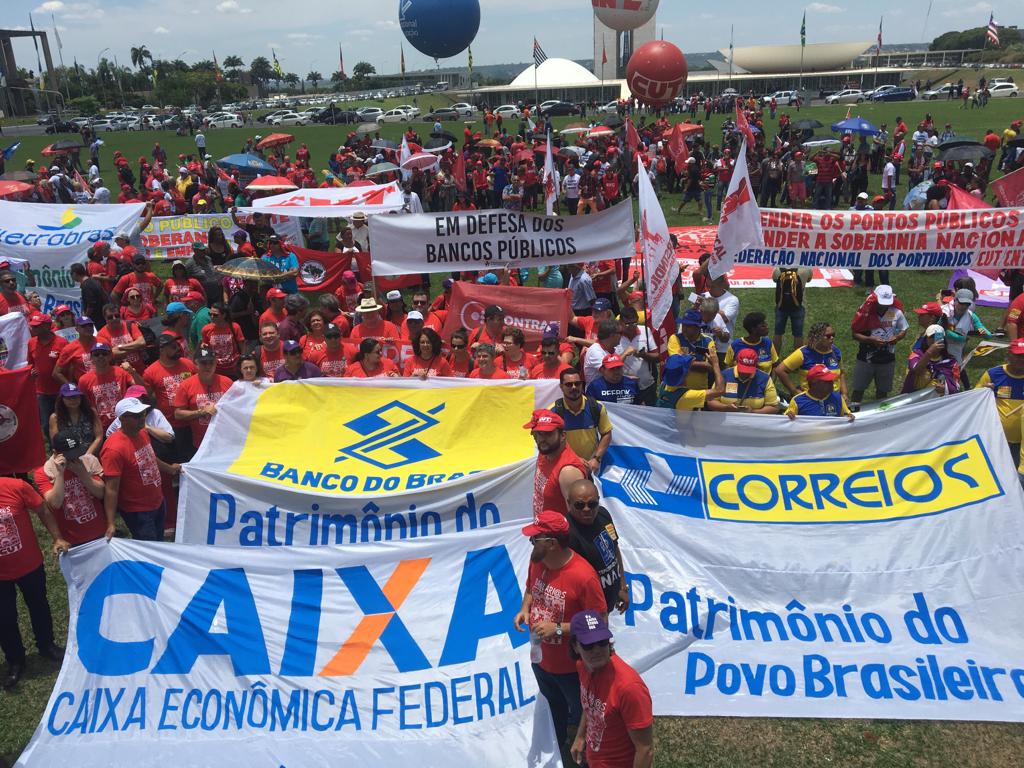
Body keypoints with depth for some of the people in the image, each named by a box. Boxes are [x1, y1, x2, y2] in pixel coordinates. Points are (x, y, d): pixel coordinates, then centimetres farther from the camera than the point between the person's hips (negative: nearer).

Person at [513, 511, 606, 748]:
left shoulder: (583, 576, -33)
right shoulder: (536, 560, -13)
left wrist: (558, 628, -30)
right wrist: (525, 609, -12)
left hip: (571, 666, -6)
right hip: (540, 658, 6)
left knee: (580, 716, 20)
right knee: (553, 708, 32)